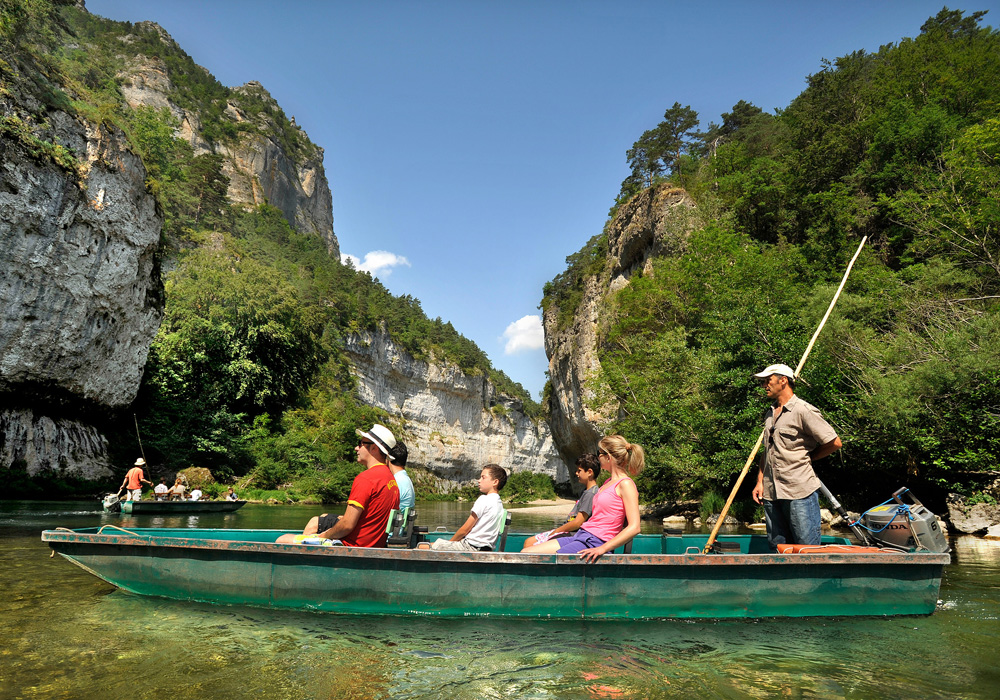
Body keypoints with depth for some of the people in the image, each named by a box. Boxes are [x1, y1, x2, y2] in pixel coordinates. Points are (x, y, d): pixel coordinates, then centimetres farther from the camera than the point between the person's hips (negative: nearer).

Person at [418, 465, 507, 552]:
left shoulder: (484, 499, -13)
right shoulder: (499, 503, 14)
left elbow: (465, 529, -10)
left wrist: (450, 542, 7)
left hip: (471, 547, -9)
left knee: (421, 547, -7)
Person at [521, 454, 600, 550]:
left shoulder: (591, 494, -17)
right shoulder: (586, 491, 15)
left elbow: (577, 523, -20)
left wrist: (556, 531, -9)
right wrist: (556, 531, 9)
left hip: (570, 535, -10)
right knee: (528, 542, 10)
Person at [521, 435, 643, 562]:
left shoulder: (626, 484, -7)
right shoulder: (608, 482, 21)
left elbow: (634, 527, -16)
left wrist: (602, 549, -20)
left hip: (595, 542, -9)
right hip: (580, 536, 9)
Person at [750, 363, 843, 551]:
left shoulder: (803, 410, -7)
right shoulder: (769, 415, 16)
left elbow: (834, 443, -8)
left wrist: (807, 458, 1)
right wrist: (760, 482, 13)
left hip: (800, 492, -7)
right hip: (771, 493, 7)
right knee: (777, 548, 11)